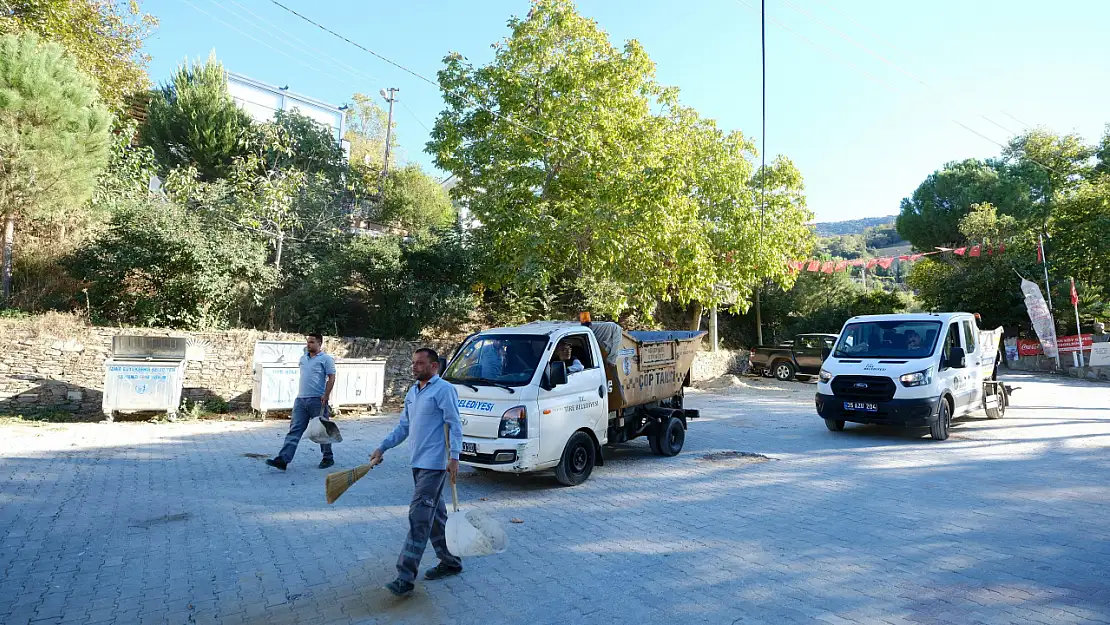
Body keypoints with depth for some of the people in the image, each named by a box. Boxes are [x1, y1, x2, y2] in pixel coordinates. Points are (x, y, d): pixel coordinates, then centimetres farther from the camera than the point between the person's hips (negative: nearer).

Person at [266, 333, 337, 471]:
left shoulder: (325, 359, -5)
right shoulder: (303, 358, 16)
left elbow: (331, 378, -9)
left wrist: (326, 395, -18)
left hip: (317, 400, -6)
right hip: (300, 399, 6)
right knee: (294, 430, 0)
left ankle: (328, 458, 18)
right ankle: (283, 459, -5)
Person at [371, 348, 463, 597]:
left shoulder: (444, 389, -10)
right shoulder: (412, 393, 17)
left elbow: (455, 426, -14)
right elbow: (403, 427, 23)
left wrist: (454, 457, -22)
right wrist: (382, 448, 17)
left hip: (434, 464, -9)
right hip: (418, 463, 9)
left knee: (419, 517, -10)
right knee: (435, 515, 15)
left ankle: (406, 576, -8)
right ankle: (451, 561, 27)